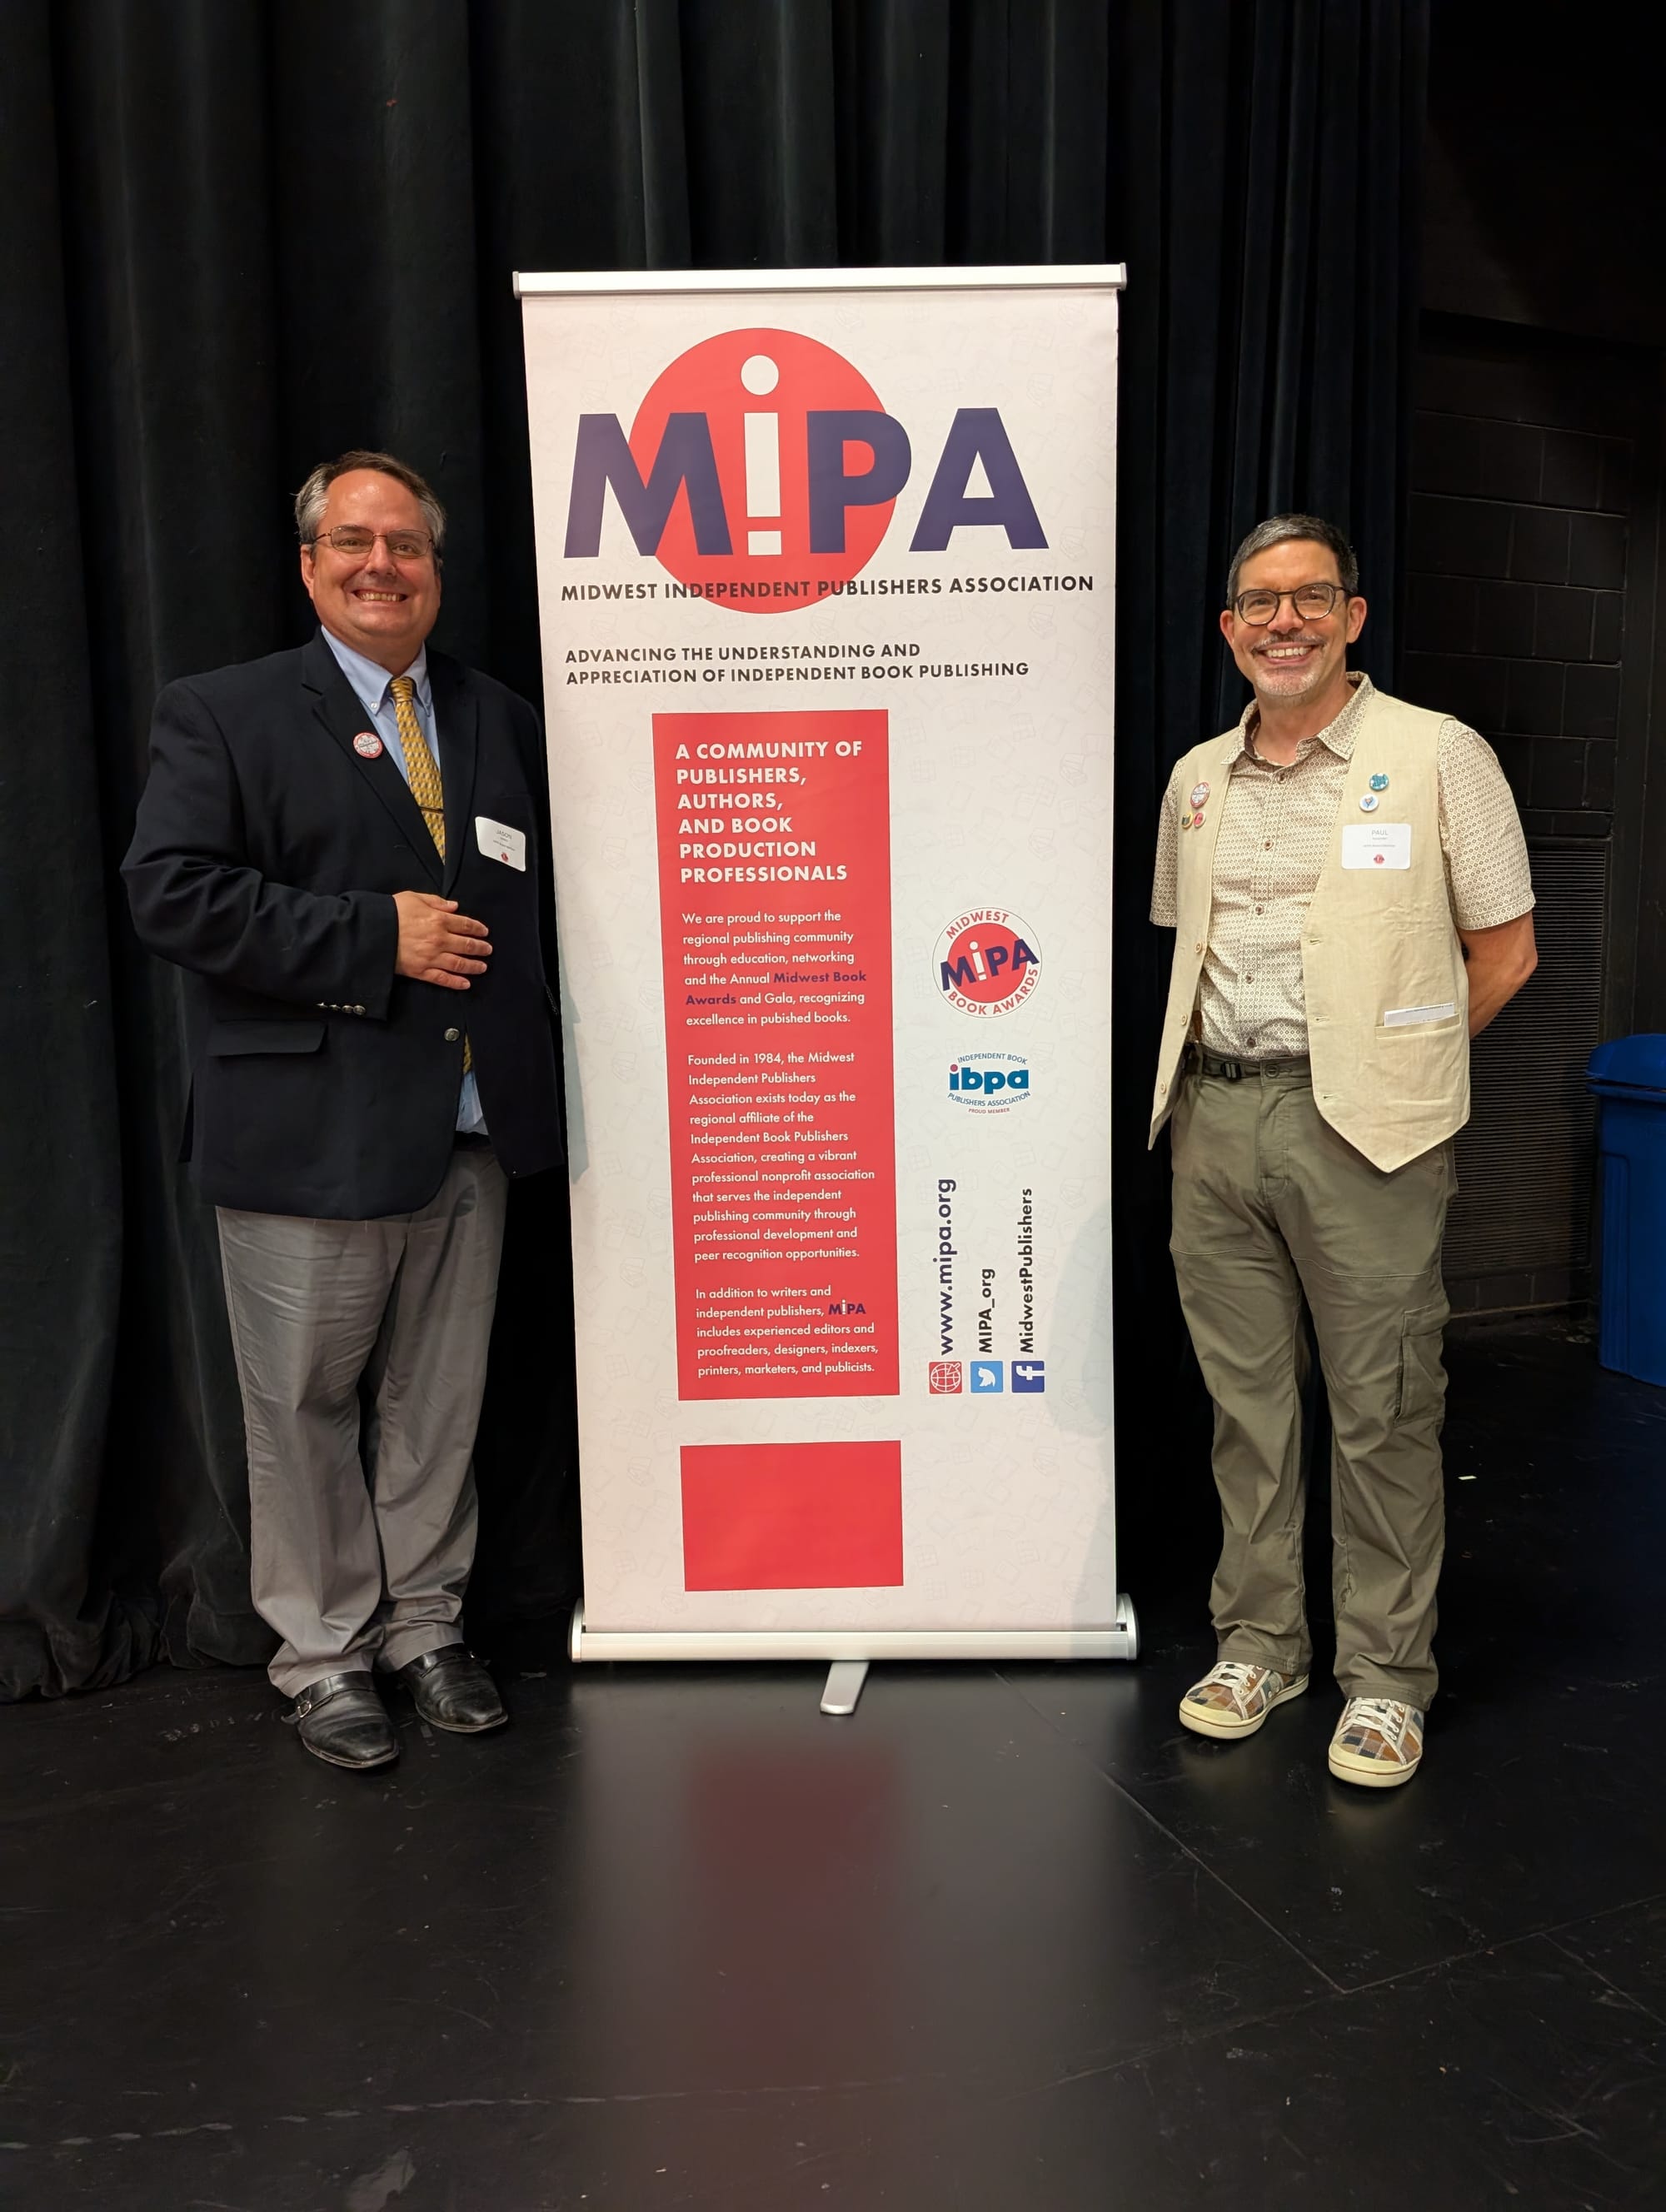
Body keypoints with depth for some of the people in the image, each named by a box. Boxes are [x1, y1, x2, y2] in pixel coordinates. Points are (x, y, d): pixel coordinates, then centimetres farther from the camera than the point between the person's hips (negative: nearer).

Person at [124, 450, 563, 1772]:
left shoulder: (502, 720, 14)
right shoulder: (221, 716, 0)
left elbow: (539, 883, 24)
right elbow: (173, 893, -13)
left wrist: (485, 950, 4)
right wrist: (372, 938, -17)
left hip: (472, 1129, 4)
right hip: (311, 1138, -4)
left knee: (439, 1401, 14)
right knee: (304, 1410, 8)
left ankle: (427, 1625, 31)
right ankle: (323, 1653, 26)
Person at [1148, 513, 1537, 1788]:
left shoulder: (1437, 754, -2)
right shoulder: (1196, 780, 13)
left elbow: (1505, 950, 0)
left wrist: (1395, 1063, 1)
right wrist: (1210, 1061, 12)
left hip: (1364, 1127, -4)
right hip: (1215, 1120, 5)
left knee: (1382, 1410, 3)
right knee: (1246, 1398, 12)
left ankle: (1388, 1676, 19)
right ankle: (1260, 1643, 28)